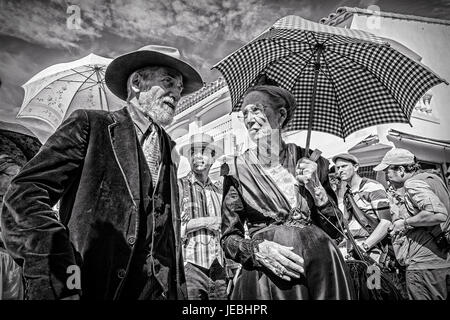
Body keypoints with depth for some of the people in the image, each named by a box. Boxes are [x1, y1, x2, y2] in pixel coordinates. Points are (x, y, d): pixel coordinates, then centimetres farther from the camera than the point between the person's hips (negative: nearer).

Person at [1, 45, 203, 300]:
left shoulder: (169, 149, 13)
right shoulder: (89, 125, -3)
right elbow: (24, 196, -11)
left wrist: (179, 288, 6)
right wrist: (57, 282, -20)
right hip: (95, 287, -4)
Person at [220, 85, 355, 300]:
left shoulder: (309, 161, 2)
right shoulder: (237, 169, -1)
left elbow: (335, 229, 6)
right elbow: (229, 238, 0)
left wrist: (315, 188, -9)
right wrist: (258, 249, -19)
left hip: (322, 267, 2)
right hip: (268, 278, -1)